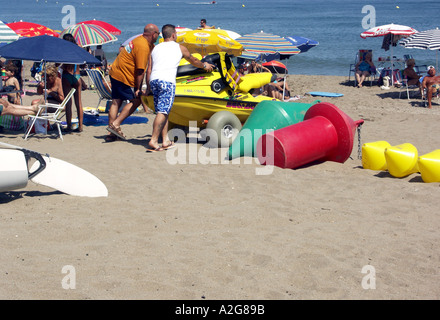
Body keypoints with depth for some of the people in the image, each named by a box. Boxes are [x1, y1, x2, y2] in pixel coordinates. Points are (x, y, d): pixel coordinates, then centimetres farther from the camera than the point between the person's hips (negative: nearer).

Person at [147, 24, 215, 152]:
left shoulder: (155, 48, 25)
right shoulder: (179, 47, 17)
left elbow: (149, 70, 21)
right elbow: (194, 61, 32)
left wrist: (148, 87, 26)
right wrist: (205, 65, 49)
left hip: (153, 80, 5)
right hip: (167, 80, -5)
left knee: (162, 111, 11)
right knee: (163, 112, -10)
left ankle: (166, 141, 8)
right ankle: (153, 141, -19)